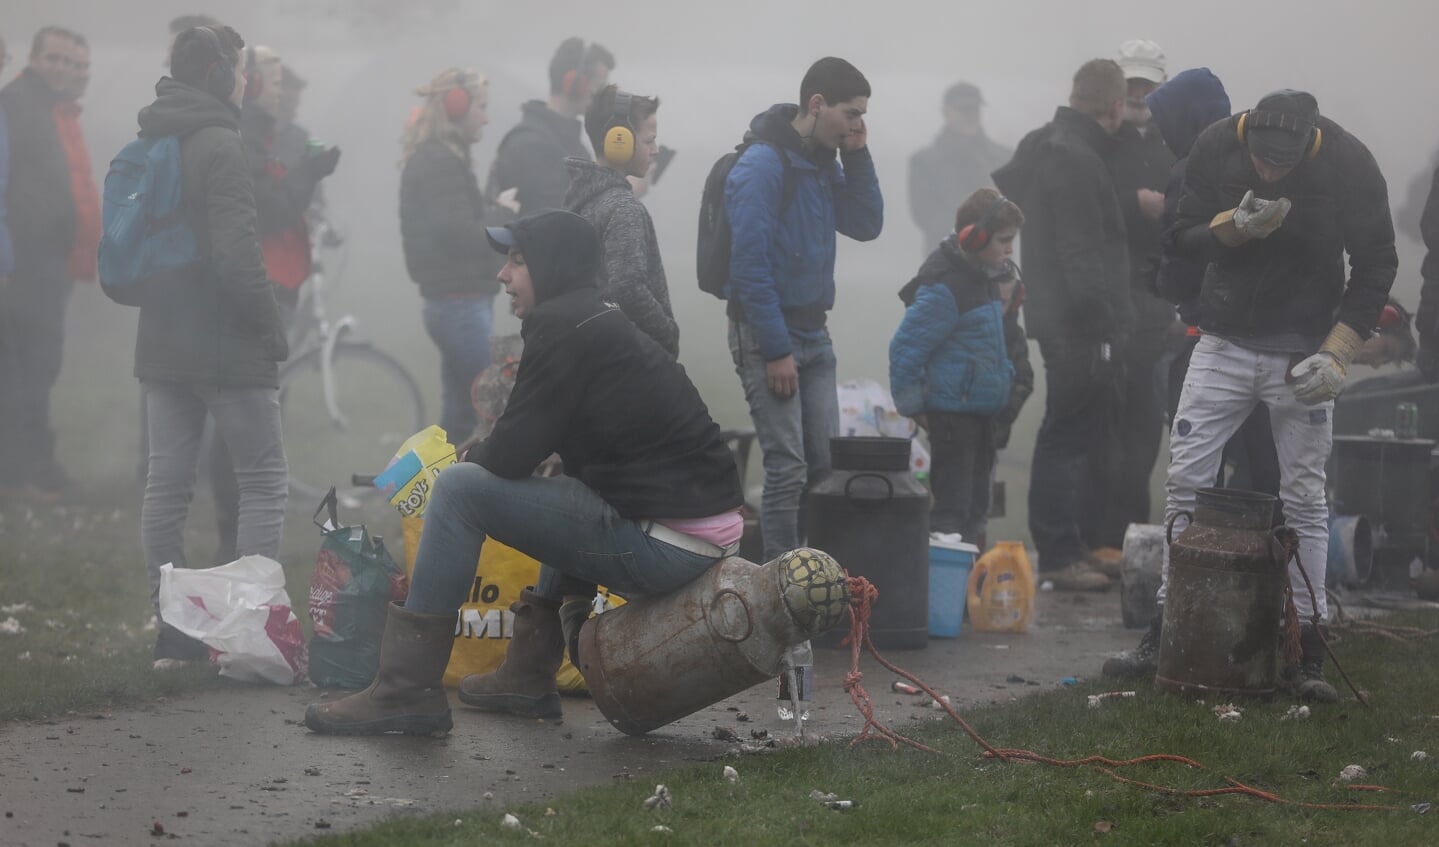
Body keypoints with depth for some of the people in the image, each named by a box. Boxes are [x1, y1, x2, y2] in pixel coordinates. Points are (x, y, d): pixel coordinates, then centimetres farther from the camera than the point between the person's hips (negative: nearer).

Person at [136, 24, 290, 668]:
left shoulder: (145, 149, 11)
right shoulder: (220, 145, -15)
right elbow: (237, 250, -21)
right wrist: (270, 327, -12)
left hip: (162, 344, 8)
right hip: (226, 347, -8)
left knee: (166, 484, 8)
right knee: (263, 481, 0)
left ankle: (174, 634, 10)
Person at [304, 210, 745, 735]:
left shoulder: (561, 328, -10)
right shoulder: (606, 323, 19)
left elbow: (510, 456, -10)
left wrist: (468, 459, 10)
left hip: (666, 547, -10)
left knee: (459, 489, -5)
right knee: (570, 490, 38)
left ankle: (406, 691, -2)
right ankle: (529, 675, 35)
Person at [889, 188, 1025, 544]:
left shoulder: (986, 278, 11)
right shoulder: (944, 287, -20)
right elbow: (905, 347, -18)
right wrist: (912, 405, -13)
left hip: (981, 412, 10)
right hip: (952, 412, -10)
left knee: (976, 505, 15)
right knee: (952, 505, -8)